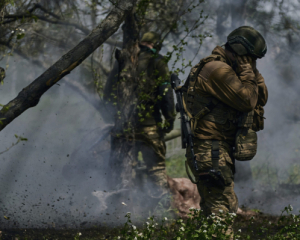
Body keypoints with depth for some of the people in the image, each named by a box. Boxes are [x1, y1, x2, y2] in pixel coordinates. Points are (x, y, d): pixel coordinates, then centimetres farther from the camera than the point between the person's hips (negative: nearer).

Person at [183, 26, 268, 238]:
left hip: (217, 150, 11)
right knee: (223, 207, -14)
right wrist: (247, 70, -9)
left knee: (213, 213, 15)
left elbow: (261, 98, 17)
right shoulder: (217, 70, -15)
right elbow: (247, 100, -20)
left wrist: (252, 73, 3)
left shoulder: (225, 70, 18)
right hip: (211, 151, -11)